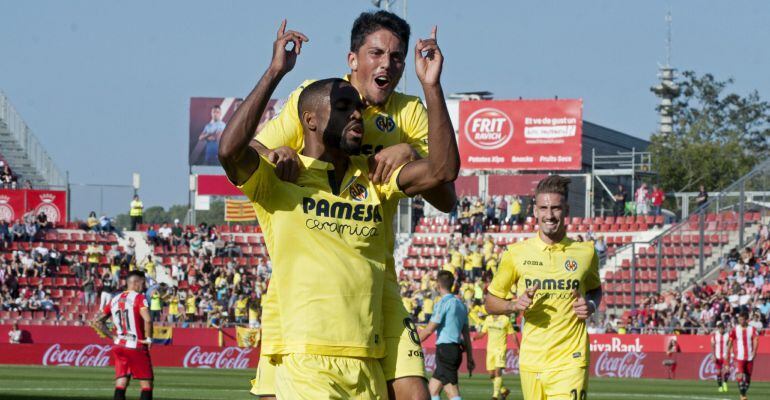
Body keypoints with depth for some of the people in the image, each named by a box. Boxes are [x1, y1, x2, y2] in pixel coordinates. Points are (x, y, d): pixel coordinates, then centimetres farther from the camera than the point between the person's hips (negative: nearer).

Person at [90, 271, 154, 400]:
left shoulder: (114, 300, 12)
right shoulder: (139, 298, -8)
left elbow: (96, 322, 13)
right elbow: (147, 320, -24)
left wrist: (113, 336, 11)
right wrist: (148, 338, -9)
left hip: (119, 346, 6)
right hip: (136, 347, -6)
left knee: (120, 387, 4)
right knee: (147, 386, 1)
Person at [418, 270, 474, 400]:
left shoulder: (443, 303, -10)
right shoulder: (460, 304, 16)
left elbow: (429, 330, -14)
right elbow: (466, 333, 16)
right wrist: (470, 358, 18)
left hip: (445, 349, -9)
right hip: (457, 350, 9)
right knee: (432, 389, 14)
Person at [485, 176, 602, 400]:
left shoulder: (585, 252, 4)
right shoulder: (517, 253, 2)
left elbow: (595, 289, 23)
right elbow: (491, 302, 10)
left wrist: (591, 306, 0)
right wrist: (515, 305, -11)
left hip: (570, 362, -2)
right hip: (531, 362, 2)